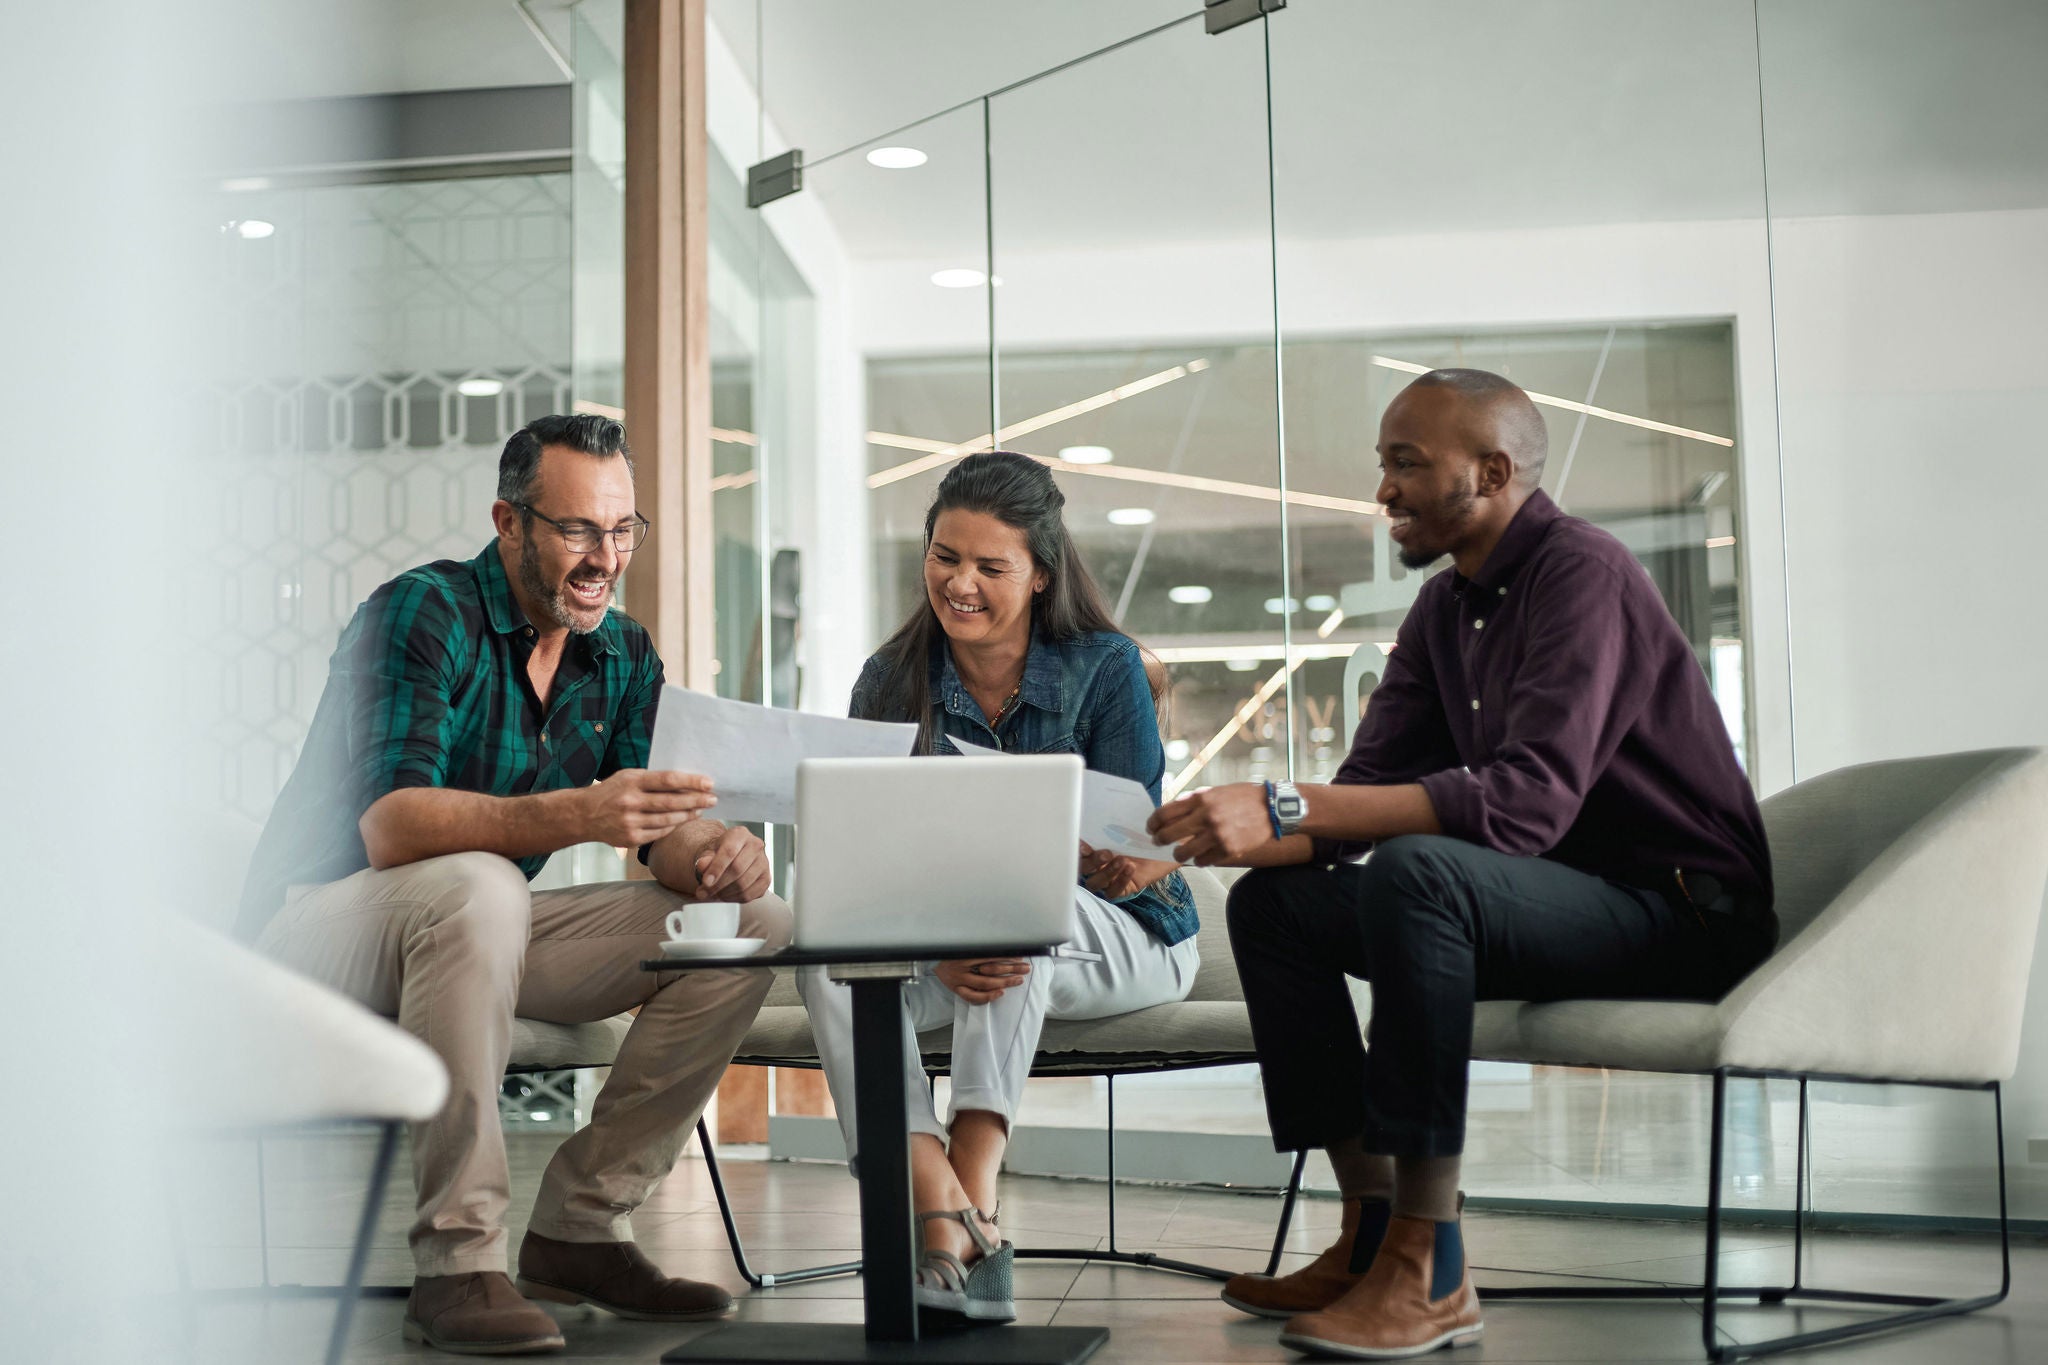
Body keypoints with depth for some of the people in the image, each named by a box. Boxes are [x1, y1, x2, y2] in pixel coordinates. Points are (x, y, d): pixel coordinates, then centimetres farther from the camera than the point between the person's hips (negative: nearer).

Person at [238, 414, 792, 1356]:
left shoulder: (624, 657, 3)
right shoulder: (422, 614, -18)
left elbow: (664, 827, -3)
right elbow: (389, 824, -32)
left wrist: (711, 853, -29)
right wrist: (576, 815, -47)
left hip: (476, 927, 7)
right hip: (323, 926, -7)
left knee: (753, 924, -8)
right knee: (476, 887, -40)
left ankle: (580, 1228, -6)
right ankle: (457, 1262, -32)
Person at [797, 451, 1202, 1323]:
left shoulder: (1106, 669, -8)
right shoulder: (892, 682, -1)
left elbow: (1131, 854, -11)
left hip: (1116, 941, -3)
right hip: (940, 948, 3)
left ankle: (972, 1186, -40)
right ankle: (944, 1222, -39)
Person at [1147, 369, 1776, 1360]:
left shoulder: (1580, 574, -17)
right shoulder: (1444, 610, 12)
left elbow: (1531, 797, -32)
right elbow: (1370, 793, 6)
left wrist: (1286, 808, -36)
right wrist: (1234, 835, -15)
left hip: (1681, 912, -9)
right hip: (1560, 901, 9)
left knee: (1417, 870, -34)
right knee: (1272, 901, 0)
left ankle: (1428, 1273, -29)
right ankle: (1373, 1232, -5)